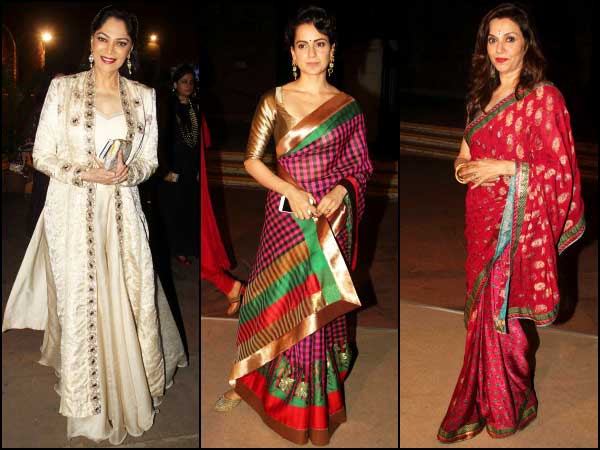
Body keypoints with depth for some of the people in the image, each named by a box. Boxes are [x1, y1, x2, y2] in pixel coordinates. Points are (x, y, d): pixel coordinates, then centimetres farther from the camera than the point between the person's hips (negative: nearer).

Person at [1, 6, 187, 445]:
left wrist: (127, 172, -13)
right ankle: (87, 398, 28)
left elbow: (149, 161, 8)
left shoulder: (144, 96, 3)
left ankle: (129, 386, 29)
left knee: (130, 302, 5)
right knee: (79, 303, 9)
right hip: (73, 213, -1)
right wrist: (86, 173, -16)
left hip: (122, 214, 2)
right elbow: (42, 156, -2)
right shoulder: (63, 88, -2)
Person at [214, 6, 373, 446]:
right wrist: (291, 190, -15)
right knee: (279, 301, 8)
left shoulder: (348, 107, 2)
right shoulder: (274, 100, 0)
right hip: (286, 215, 0)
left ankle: (320, 400, 27)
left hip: (330, 217, 0)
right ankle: (250, 380, 30)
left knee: (322, 305, 9)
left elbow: (359, 166, 6)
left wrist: (341, 190, -14)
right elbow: (252, 160, -2)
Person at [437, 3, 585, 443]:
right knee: (485, 310, 12)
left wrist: (503, 169, -17)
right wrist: (464, 166, 2)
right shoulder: (483, 97, 13)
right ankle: (484, 402, 28)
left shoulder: (544, 97, -9)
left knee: (500, 313, 1)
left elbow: (560, 170, -12)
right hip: (483, 219, 6)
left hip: (518, 222, -6)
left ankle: (508, 407, 22)